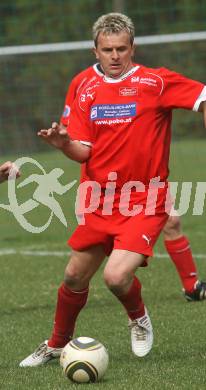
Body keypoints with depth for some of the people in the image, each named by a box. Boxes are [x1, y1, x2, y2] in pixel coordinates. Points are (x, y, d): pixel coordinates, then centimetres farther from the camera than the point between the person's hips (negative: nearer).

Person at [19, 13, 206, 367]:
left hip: (144, 202, -5)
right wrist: (63, 144, -19)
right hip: (101, 201, 5)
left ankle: (139, 319, 12)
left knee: (116, 276, -22)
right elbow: (83, 152, 2)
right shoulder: (88, 93, 5)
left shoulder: (155, 82, -10)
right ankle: (57, 344, 35)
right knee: (74, 277, 12)